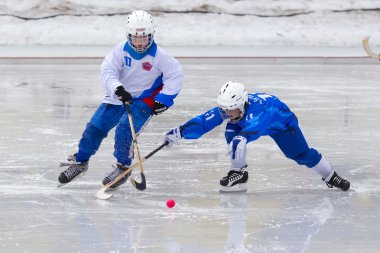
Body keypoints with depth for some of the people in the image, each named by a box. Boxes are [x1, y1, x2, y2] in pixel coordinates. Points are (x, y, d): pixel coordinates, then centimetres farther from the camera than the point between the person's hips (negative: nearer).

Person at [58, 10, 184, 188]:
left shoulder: (158, 55, -18)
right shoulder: (122, 50, -13)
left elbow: (176, 75, -12)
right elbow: (107, 70, -17)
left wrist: (163, 99, -16)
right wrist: (117, 88, -35)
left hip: (144, 99, -4)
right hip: (119, 96, 4)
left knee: (125, 131, -23)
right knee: (95, 126, 0)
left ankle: (123, 168, -3)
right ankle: (80, 162, 19)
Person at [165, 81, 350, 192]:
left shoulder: (255, 108, -48)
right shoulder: (226, 109, -29)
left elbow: (255, 126, -69)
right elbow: (203, 122, -34)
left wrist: (243, 138, -90)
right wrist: (181, 131, -46)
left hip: (282, 119, -5)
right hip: (251, 118, 5)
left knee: (301, 154, -6)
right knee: (232, 133, -23)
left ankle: (331, 176, 15)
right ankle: (238, 173, -12)